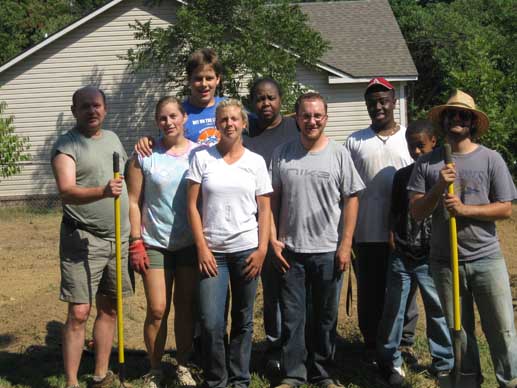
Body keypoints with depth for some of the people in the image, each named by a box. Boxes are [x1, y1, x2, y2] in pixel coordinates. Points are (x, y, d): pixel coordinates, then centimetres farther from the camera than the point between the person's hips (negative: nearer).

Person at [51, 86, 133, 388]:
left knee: (109, 309, 11)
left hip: (119, 239, 6)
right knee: (79, 313, -8)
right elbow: (67, 190, -22)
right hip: (84, 240, -6)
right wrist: (102, 191, -40)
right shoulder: (67, 145, -7)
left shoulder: (112, 138, 13)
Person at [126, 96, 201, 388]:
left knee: (186, 308, 10)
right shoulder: (145, 156, -1)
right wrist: (136, 243, -6)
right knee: (157, 310, -2)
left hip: (191, 243, 1)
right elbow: (134, 202, 0)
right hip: (155, 243, -1)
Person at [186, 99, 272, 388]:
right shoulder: (203, 158, 2)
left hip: (246, 249, 1)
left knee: (243, 320, 9)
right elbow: (192, 205, 0)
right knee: (211, 323, -5)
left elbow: (264, 209, 4)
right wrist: (202, 248, -6)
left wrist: (262, 249, -5)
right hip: (212, 250, -1)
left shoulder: (255, 161, 4)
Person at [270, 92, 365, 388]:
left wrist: (345, 245, -6)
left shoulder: (339, 154, -2)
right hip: (290, 250, 1)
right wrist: (273, 238, 0)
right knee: (292, 317, 7)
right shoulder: (282, 154, 3)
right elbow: (272, 199, 7)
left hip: (328, 251, -1)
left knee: (326, 317, 10)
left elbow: (351, 200, -1)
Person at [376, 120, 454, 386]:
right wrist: (396, 241, 6)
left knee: (438, 309, 5)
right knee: (393, 310, 5)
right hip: (401, 256, 3)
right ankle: (390, 362, 19)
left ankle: (443, 363, 21)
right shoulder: (402, 175, 8)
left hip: (431, 257, -3)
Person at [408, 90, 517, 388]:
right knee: (459, 332, 13)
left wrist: (464, 209, -16)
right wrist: (438, 187, -16)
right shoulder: (428, 163, 1)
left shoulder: (490, 159, -2)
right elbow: (417, 212, -1)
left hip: (487, 259, -1)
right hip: (445, 261, 2)